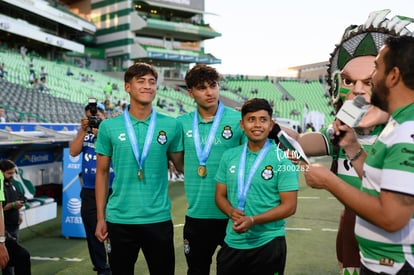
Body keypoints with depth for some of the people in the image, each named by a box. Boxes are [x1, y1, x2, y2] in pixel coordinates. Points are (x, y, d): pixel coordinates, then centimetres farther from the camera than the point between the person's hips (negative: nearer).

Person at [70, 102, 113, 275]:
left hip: (112, 190, -4)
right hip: (89, 192, 4)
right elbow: (73, 152, -4)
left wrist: (100, 134, -20)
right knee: (93, 233, 10)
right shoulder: (84, 134, 10)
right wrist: (83, 130, -11)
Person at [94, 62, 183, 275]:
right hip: (119, 219, 1)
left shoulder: (171, 126, -1)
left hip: (159, 218, 0)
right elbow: (102, 173, 5)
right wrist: (100, 218, 3)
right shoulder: (109, 127, 0)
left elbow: (181, 165, 8)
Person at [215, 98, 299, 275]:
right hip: (232, 242, 4)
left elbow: (289, 206, -10)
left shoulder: (282, 159, -8)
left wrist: (253, 220, -20)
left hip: (268, 244, -3)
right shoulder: (229, 156, 4)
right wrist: (232, 212, -12)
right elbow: (220, 195, 9)